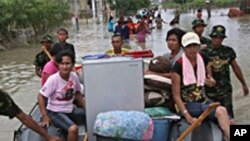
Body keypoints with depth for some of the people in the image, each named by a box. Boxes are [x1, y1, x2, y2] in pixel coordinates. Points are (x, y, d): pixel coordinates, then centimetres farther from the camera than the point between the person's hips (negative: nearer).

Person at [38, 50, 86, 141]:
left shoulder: (74, 76, -6)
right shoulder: (53, 79, -21)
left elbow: (77, 93, 10)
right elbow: (41, 96, -15)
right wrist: (45, 116, -18)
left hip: (71, 109, 6)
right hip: (55, 112, -6)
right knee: (73, 129, -31)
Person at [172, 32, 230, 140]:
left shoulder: (203, 60, 5)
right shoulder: (179, 66, -13)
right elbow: (176, 95, -14)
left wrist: (211, 82, 1)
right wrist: (187, 116, -23)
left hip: (204, 101, 6)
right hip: (188, 104, -6)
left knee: (228, 121, -15)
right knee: (221, 111, -28)